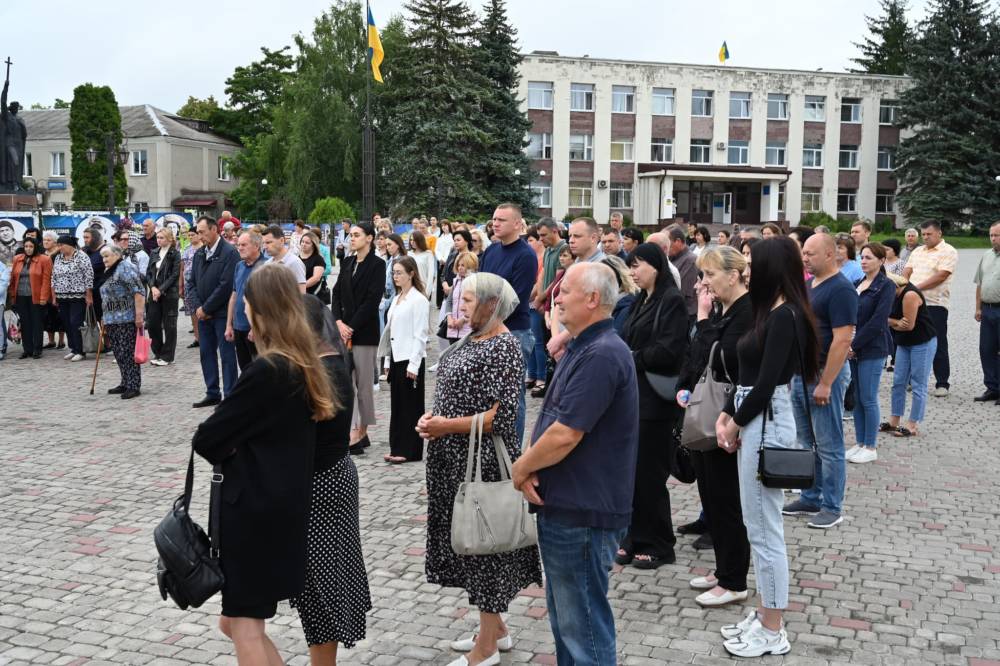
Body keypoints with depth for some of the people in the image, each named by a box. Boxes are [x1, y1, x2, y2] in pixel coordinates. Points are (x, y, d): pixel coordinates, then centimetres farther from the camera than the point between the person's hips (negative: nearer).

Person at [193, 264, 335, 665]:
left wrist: (229, 452, 6)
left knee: (245, 628, 5)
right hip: (282, 504, 9)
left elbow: (205, 441, -14)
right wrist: (239, 445, 0)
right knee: (234, 620, 19)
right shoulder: (304, 364, 6)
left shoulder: (267, 371, -21)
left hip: (256, 507, -9)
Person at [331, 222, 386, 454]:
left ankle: (362, 431, 11)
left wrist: (351, 327, -13)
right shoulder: (347, 263, 13)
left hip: (364, 332, -6)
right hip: (344, 330, 6)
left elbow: (372, 300, -13)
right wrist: (339, 322, -5)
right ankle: (354, 432, 5)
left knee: (364, 383, 1)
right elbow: (337, 293, 10)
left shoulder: (377, 265, -6)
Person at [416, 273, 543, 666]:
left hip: (483, 464, -9)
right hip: (457, 461, 9)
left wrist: (448, 426, -19)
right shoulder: (471, 340, 10)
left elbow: (500, 416, -22)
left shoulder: (504, 347, -16)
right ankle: (495, 628, 32)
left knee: (484, 544, 2)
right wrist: (433, 416, 0)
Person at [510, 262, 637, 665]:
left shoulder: (602, 354, -21)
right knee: (565, 617, 22)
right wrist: (532, 468, -1)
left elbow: (565, 435, -24)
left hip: (582, 512, -10)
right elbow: (552, 422, 16)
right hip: (565, 504, 10)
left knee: (583, 625, 2)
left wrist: (522, 468, -8)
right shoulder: (582, 348, 14)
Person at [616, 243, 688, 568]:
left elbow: (669, 350, -18)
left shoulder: (671, 300, -10)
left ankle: (657, 545, 12)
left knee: (649, 473, -1)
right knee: (631, 469, 9)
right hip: (632, 395, 8)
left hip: (654, 398, -8)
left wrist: (631, 359, -10)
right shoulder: (641, 301, 15)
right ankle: (635, 538, 20)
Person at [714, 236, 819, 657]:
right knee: (758, 525, 17)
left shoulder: (784, 316, -17)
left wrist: (737, 424, -7)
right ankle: (764, 614, 29)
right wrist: (727, 414, 5)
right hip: (753, 421, 10)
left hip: (766, 424, -10)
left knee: (764, 528, -1)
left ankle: (773, 632, 11)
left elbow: (767, 382, -20)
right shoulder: (772, 314, 12)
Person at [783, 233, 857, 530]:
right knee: (806, 441, 16)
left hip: (826, 373, -9)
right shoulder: (807, 284, 11)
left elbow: (842, 340, -21)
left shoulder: (841, 289, -15)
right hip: (801, 372, 9)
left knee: (828, 445, 0)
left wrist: (825, 383, -22)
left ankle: (832, 508, 10)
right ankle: (810, 499, 27)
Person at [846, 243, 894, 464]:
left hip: (872, 350, -7)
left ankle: (870, 448, 8)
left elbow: (877, 322, -15)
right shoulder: (857, 285, 13)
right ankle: (859, 444, 19)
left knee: (868, 400, -2)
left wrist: (855, 345, -15)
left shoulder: (886, 287, -8)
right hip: (852, 349, 7)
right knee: (856, 399, 10)